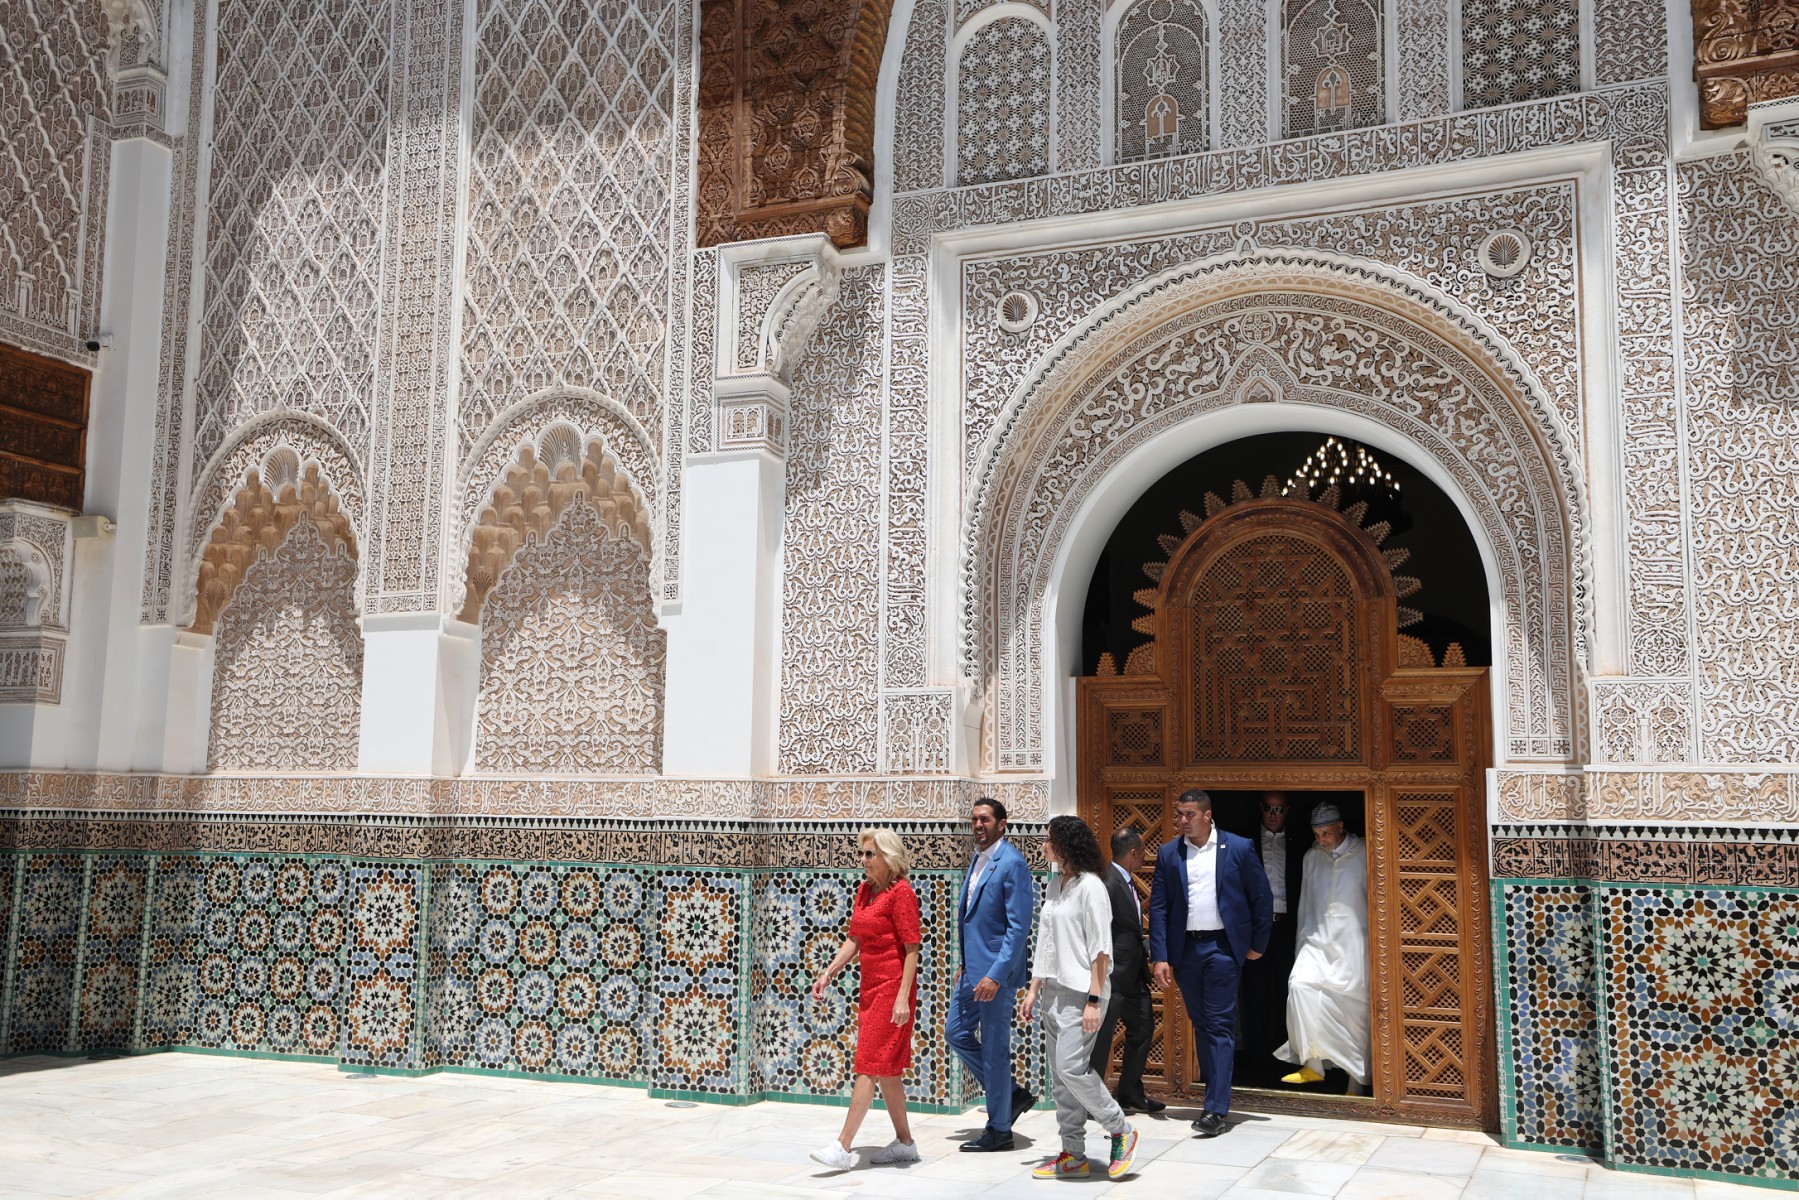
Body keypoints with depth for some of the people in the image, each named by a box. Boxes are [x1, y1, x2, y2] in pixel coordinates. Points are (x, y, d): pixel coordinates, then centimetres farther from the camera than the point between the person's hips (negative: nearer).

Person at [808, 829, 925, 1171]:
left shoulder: (901, 893, -13)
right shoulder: (864, 890, 12)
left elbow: (912, 949, -16)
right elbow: (854, 940, 16)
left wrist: (903, 996, -21)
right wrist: (828, 973, 6)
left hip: (892, 989, -9)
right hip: (870, 987, 9)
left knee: (870, 1067, -8)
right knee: (886, 1070, 13)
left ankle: (843, 1148, -8)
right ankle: (904, 1143, 22)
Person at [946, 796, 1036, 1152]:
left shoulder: (1011, 862, -15)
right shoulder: (978, 860, 12)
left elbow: (1019, 926, -20)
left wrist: (996, 975, -23)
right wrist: (965, 964, 18)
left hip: (995, 970, -9)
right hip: (973, 968, 9)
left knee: (994, 1048, 0)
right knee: (957, 1032, 14)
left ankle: (999, 1130, 12)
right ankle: (1013, 1093, 25)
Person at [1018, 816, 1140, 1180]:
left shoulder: (1090, 886, -11)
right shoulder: (1055, 885, 14)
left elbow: (1101, 948, -14)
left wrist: (1094, 1000, -18)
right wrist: (1034, 990, 15)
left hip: (1080, 993, -9)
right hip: (1053, 992, 9)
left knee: (1071, 1068, -16)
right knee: (1060, 1078, 8)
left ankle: (1121, 1131, 3)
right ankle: (1073, 1156, 15)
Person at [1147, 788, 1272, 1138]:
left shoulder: (1239, 848, -3)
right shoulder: (1168, 854, 4)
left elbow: (1261, 898, 3)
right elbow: (1158, 908, 3)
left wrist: (1258, 944, 3)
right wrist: (1159, 957, -3)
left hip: (1223, 947, -3)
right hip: (1185, 949, 3)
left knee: (1219, 1026, -6)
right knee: (1201, 1024, 12)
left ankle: (1216, 1109, -7)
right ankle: (1216, 1090, 26)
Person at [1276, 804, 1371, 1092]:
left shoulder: (1363, 855, -3)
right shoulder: (1312, 857, 11)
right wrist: (1301, 944, 16)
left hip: (1352, 944, -3)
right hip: (1317, 940, 3)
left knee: (1355, 1009, -2)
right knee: (1299, 984, -20)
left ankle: (1357, 1084, 10)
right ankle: (1311, 1064, -10)